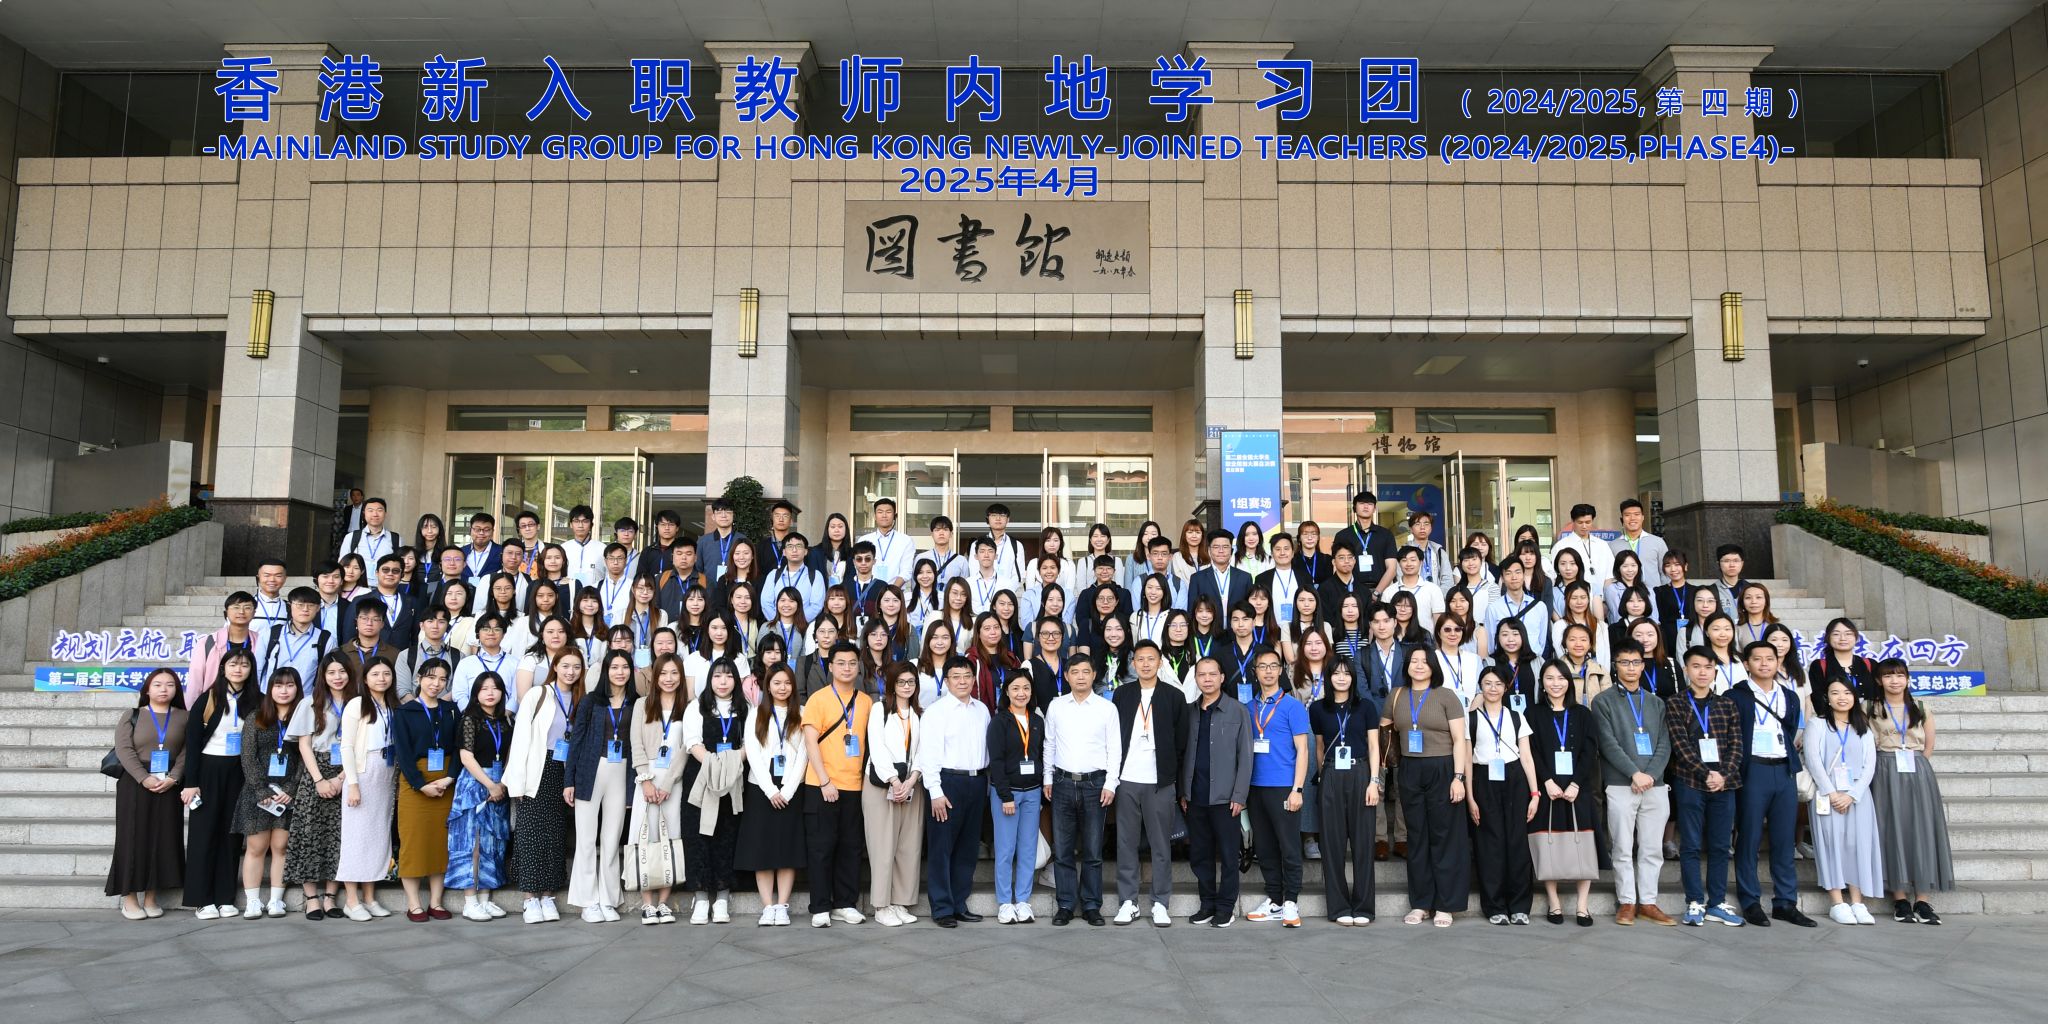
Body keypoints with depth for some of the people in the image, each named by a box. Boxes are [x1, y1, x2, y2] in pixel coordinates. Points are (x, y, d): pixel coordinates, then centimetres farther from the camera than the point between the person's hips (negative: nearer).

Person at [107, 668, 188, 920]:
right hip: (135, 784, -2)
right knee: (133, 838, -1)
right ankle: (129, 899, 5)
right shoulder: (132, 716, 4)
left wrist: (173, 778, -14)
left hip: (169, 786, 2)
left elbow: (187, 750, 1)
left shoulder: (183, 718, 8)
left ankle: (150, 898, 9)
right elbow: (124, 750, -7)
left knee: (162, 839, 2)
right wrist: (144, 778, -18)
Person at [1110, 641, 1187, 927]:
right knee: (1126, 843, 4)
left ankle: (1160, 904, 10)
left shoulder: (1174, 697, 4)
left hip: (1160, 782, -1)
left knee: (1162, 844, 3)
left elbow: (1181, 742, 4)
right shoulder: (1121, 695, 9)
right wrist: (1112, 775, 1)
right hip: (1127, 780, 1)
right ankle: (1128, 901, 12)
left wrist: (1176, 779, 0)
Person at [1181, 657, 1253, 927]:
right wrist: (1183, 792, 7)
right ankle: (1207, 904, 21)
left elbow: (1245, 756, -4)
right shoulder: (1190, 712, 10)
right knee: (1199, 855, 9)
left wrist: (1239, 795, -9)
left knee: (1227, 855, 2)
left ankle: (1225, 907, 13)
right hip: (1195, 797, 4)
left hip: (1224, 797, -4)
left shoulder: (1238, 712, -2)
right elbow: (1185, 754, 12)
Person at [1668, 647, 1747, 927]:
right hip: (1690, 783, -3)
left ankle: (1717, 903, 14)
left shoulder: (1726, 704, 12)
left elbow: (1736, 745, 5)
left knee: (1720, 846, 6)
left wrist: (1724, 775, -9)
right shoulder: (1674, 703, 2)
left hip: (1724, 783, 3)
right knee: (1691, 845, 1)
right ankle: (1695, 903, 7)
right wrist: (1706, 774, -15)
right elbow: (1681, 745, -7)